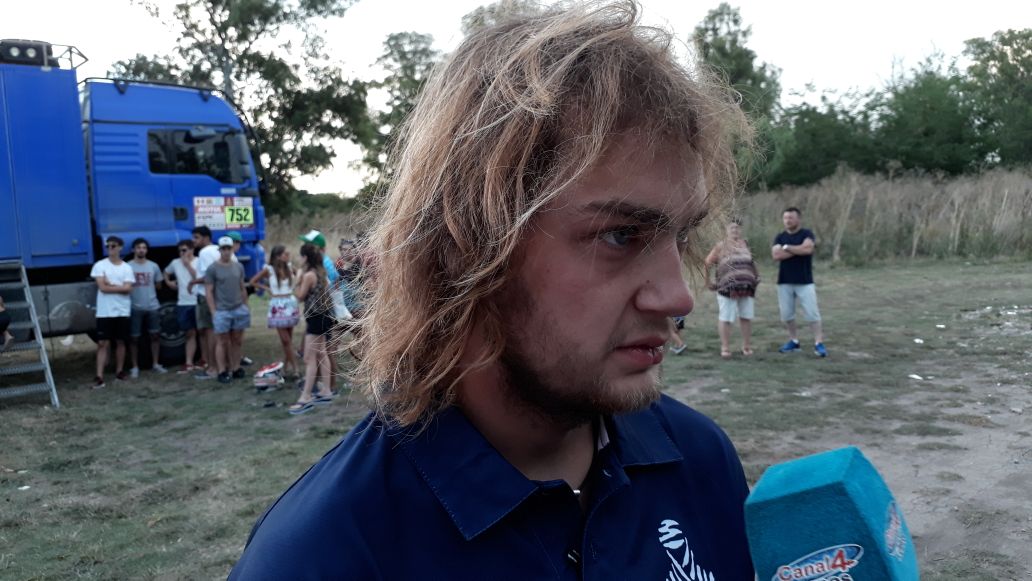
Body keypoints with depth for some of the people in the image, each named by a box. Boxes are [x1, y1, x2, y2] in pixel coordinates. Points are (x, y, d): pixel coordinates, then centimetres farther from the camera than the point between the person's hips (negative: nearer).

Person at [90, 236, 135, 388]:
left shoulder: (126, 268, 5)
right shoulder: (100, 265, 0)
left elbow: (128, 289, -7)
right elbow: (102, 287, -9)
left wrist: (110, 284, -9)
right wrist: (119, 287, -5)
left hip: (122, 311, 2)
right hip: (104, 312, -2)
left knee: (120, 342, 10)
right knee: (103, 343, -4)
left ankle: (119, 371, 22)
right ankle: (99, 376, -7)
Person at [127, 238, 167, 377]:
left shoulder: (153, 266, 7)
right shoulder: (127, 266, -4)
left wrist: (147, 288, 5)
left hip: (152, 307, 3)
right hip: (135, 308, -3)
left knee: (155, 335, 8)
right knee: (134, 338, 3)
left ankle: (155, 364, 20)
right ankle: (135, 367, 12)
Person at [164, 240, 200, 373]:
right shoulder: (175, 263, 11)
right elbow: (166, 272, 30)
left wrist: (188, 265, -15)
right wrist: (168, 282, 14)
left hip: (198, 302, -4)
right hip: (183, 303, 4)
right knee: (190, 334, 8)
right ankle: (189, 363, 9)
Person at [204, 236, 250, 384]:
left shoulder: (238, 267, 10)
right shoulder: (212, 269, -4)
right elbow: (208, 292, -5)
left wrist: (245, 307, 13)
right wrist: (213, 312, -10)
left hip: (239, 309, 4)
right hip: (222, 311, -4)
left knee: (237, 341, 8)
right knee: (222, 342, 2)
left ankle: (235, 369, 17)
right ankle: (222, 372, 7)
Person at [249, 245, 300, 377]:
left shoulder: (290, 267, 0)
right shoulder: (269, 270, -8)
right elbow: (253, 282, 2)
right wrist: (267, 289, -2)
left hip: (291, 303, 3)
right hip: (278, 306, -3)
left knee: (289, 339, 9)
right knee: (285, 340, -3)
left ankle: (286, 366, 20)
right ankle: (294, 367, 2)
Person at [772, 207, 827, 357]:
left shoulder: (807, 234, -1)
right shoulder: (780, 237, 9)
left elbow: (808, 249, -20)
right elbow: (776, 255, -8)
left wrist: (786, 247, -9)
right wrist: (799, 249, -11)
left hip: (805, 282, -4)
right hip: (784, 282, 4)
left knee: (812, 313, -6)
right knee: (786, 314, 7)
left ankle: (819, 343, -3)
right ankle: (794, 341, 20)